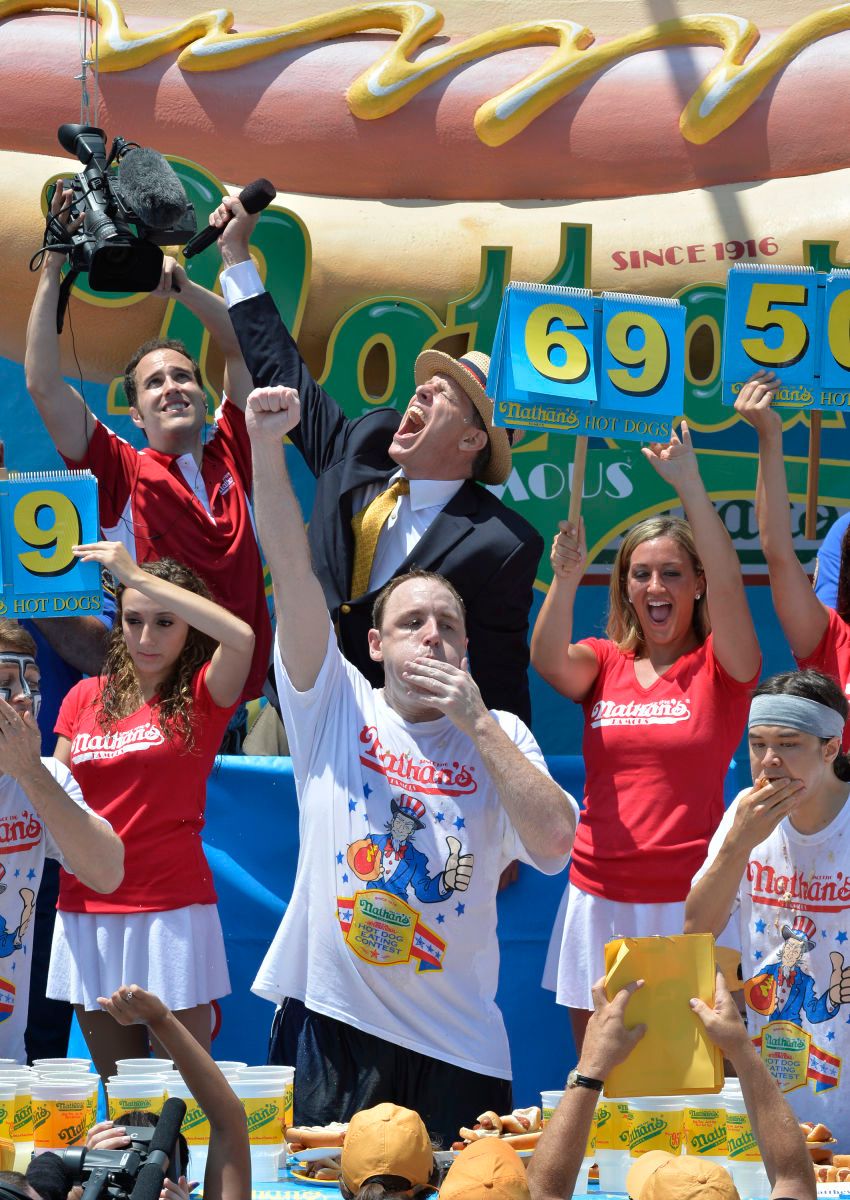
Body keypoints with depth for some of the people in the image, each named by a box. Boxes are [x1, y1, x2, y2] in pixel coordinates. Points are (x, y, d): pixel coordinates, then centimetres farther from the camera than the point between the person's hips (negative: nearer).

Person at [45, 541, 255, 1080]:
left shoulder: (202, 696, -2)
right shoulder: (86, 697, 10)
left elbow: (241, 636, -23)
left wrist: (137, 575, -21)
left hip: (171, 911, -4)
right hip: (88, 909, 4)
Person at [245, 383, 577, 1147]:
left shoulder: (499, 736, 7)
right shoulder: (335, 708, 5)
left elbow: (554, 845, -10)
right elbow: (294, 576, -6)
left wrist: (476, 722, -10)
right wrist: (266, 451, -17)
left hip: (456, 1046, 1)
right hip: (328, 1025, -1)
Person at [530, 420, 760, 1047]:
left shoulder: (720, 666, 1)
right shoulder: (603, 662, 10)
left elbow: (729, 584, -16)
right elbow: (549, 661, -11)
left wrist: (690, 486, -24)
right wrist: (566, 577, -27)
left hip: (689, 900, -3)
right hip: (601, 895, 3)